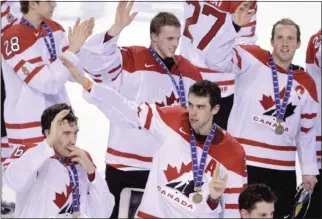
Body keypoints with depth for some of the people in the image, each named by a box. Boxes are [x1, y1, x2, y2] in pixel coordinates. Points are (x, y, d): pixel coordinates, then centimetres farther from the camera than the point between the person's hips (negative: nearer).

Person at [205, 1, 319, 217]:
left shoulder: (306, 84, 12)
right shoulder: (252, 59, 0)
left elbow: (307, 131, 17)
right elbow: (216, 60, -17)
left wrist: (309, 169, 14)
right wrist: (234, 26, -27)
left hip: (283, 167, 4)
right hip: (244, 160, -4)